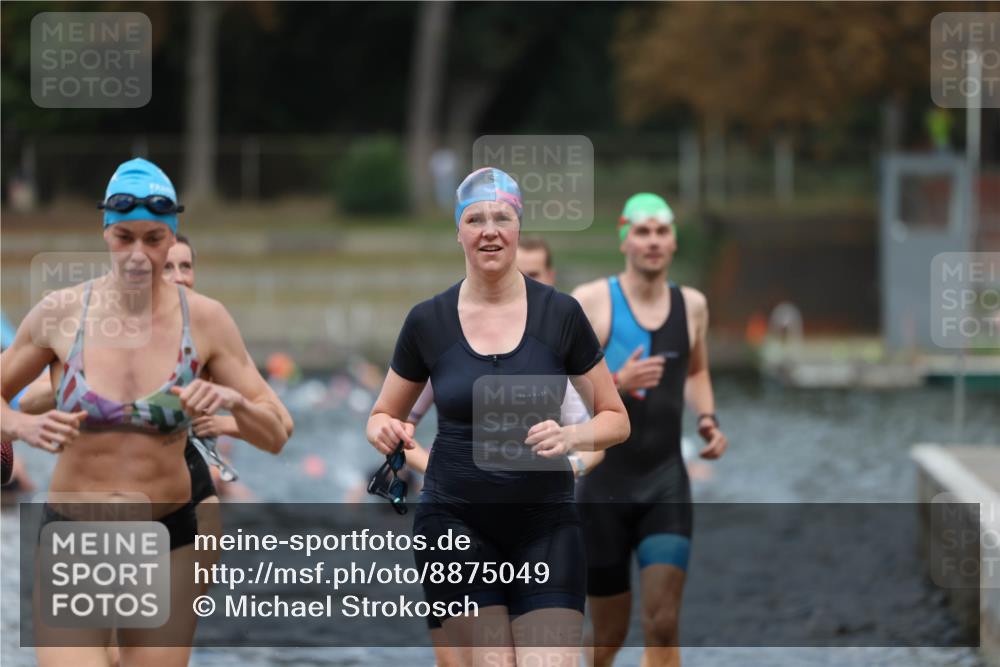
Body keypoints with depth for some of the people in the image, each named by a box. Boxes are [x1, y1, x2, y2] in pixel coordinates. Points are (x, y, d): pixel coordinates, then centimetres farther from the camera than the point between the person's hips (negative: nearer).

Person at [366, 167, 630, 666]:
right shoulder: (427, 321, 2)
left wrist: (570, 437, -14)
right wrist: (384, 430, -9)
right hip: (457, 522, 0)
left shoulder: (560, 315, 0)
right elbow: (383, 415, 15)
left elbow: (616, 419, 7)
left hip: (546, 527, 0)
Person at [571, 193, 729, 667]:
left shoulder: (692, 305, 7)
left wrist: (707, 419, 8)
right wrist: (616, 383, -25)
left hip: (666, 484, 3)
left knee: (662, 625, -12)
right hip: (604, 485, -3)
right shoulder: (591, 303, -7)